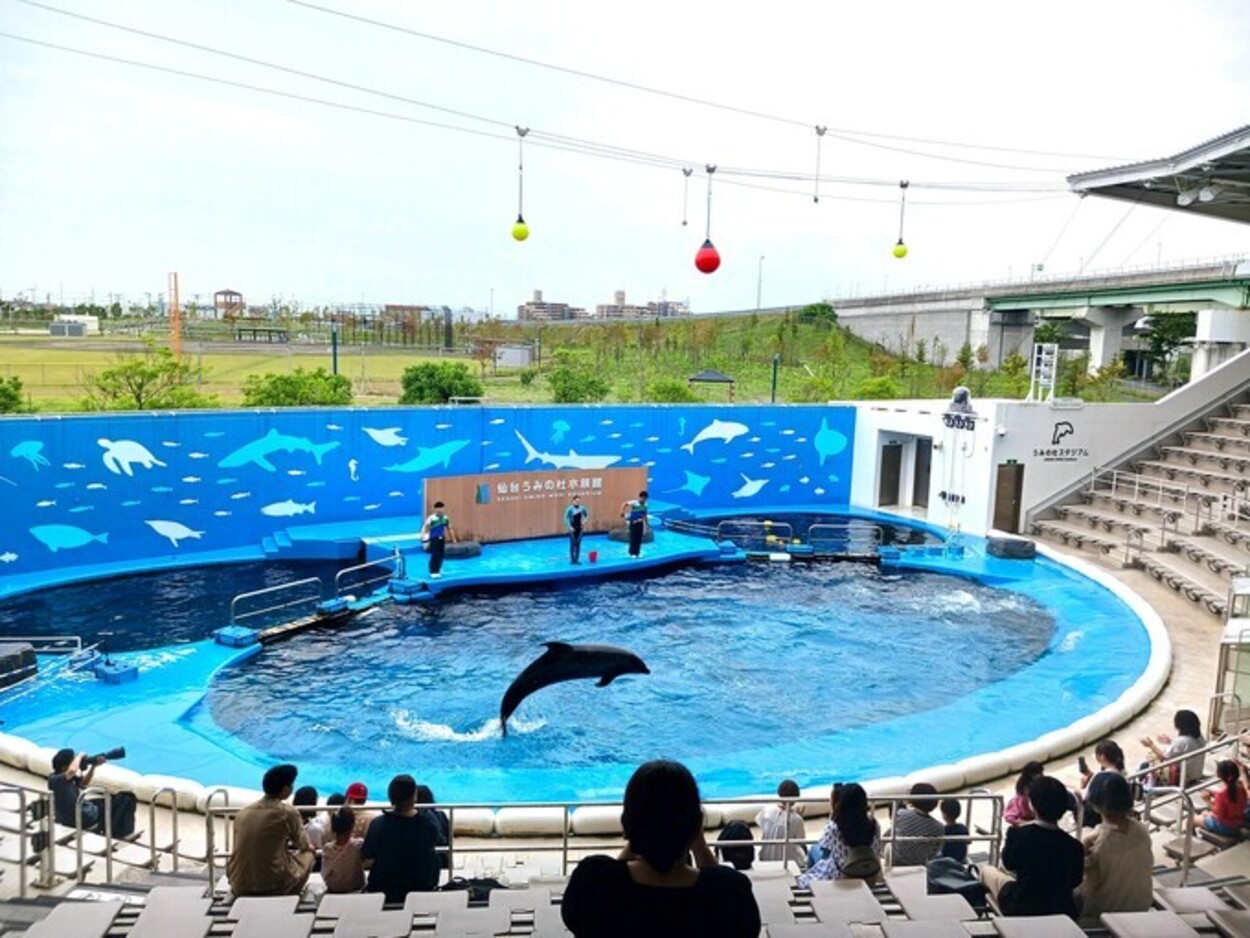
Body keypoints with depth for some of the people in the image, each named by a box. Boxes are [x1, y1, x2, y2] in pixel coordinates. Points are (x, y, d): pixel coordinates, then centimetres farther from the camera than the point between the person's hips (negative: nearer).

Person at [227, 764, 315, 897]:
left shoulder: (243, 812, 3)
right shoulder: (288, 812, -10)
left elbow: (244, 848, 15)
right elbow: (302, 844, 6)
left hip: (239, 886, 5)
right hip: (272, 885, -5)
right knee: (308, 853, 20)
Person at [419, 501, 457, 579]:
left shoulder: (445, 518, 0)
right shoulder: (431, 519, -19)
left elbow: (449, 529, 14)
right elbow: (425, 529, -15)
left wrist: (453, 539, 17)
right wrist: (425, 541, -18)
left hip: (442, 538, 6)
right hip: (433, 539, -6)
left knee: (441, 555, 10)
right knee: (435, 556, -9)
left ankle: (438, 570, 26)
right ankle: (433, 572, -3)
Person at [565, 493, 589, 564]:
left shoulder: (582, 508, 0)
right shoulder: (570, 509, -13)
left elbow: (587, 515, 17)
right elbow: (566, 518, -12)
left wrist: (584, 521, 0)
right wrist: (570, 527, -18)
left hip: (579, 528, 4)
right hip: (572, 528, -4)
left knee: (578, 544, 6)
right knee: (572, 544, -2)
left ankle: (577, 559, 13)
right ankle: (572, 559, 5)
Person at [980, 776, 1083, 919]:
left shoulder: (1018, 834, -23)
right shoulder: (1075, 847, -20)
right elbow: (1074, 882, -2)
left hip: (1021, 909, -3)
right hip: (1062, 912, 3)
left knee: (987, 871, 24)